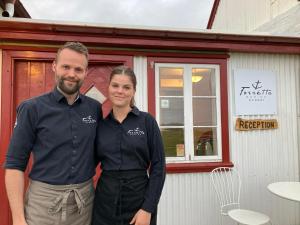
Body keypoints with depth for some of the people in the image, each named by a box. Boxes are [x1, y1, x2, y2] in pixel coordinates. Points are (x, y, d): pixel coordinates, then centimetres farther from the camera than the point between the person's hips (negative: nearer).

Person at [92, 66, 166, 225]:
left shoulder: (147, 121, -7)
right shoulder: (101, 125, 1)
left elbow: (158, 166, -8)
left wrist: (148, 209, -12)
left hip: (140, 200, -2)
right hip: (105, 201, 3)